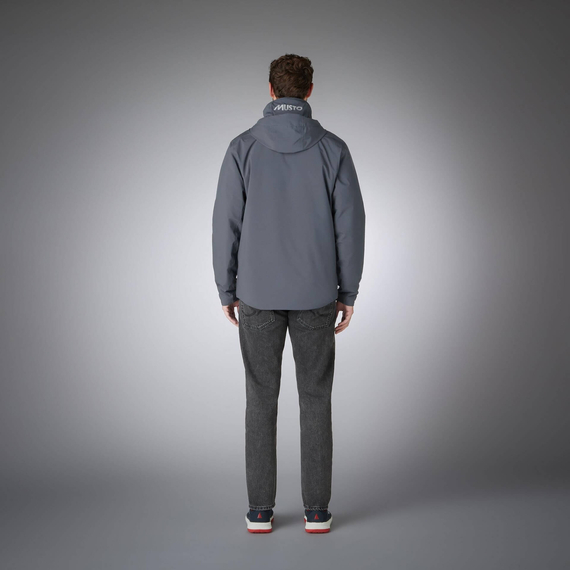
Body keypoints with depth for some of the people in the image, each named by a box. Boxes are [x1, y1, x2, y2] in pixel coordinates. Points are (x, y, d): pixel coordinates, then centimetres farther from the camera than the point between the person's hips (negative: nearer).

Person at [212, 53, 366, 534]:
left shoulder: (243, 148, -3)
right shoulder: (332, 148, -3)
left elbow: (227, 222, -3)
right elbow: (350, 223, -4)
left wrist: (227, 289, 6)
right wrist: (348, 292, 4)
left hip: (257, 295, 0)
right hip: (315, 295, 0)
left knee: (262, 400, 9)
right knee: (315, 400, 9)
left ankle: (260, 510, 14)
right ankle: (317, 510, 13)